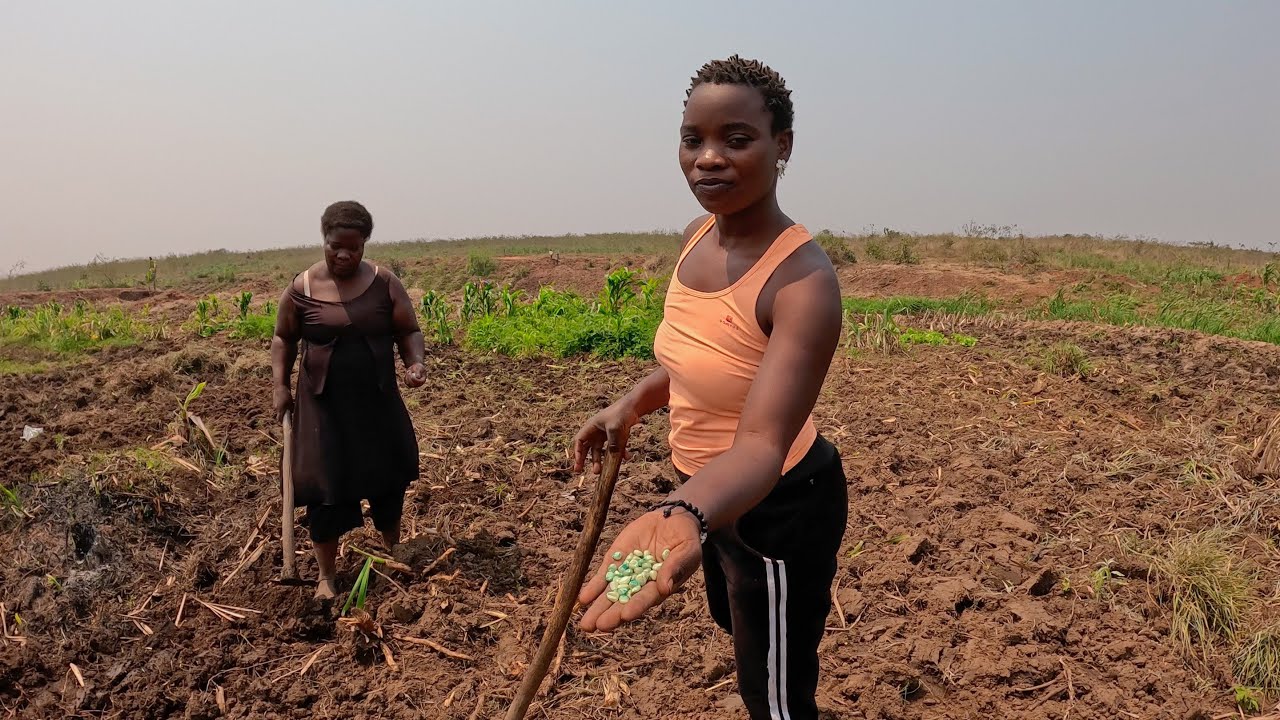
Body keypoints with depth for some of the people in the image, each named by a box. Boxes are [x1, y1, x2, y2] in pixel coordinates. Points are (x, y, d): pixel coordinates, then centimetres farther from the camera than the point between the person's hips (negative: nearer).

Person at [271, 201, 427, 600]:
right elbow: (283, 339, 7)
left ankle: (393, 550, 38)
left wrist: (416, 362, -20)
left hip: (377, 401, 2)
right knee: (325, 485, 1)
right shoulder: (302, 288, -5)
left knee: (388, 475, 13)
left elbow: (409, 331, 0)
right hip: (324, 405, -1)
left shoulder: (384, 283, -4)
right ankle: (326, 575, 16)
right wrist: (280, 385, -4)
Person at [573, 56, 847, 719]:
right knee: (731, 618, 34)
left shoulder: (804, 280, -31)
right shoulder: (699, 236, -6)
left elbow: (762, 444, -41)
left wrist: (683, 514, -60)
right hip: (704, 491, 8)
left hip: (775, 507, -8)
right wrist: (631, 405, -1)